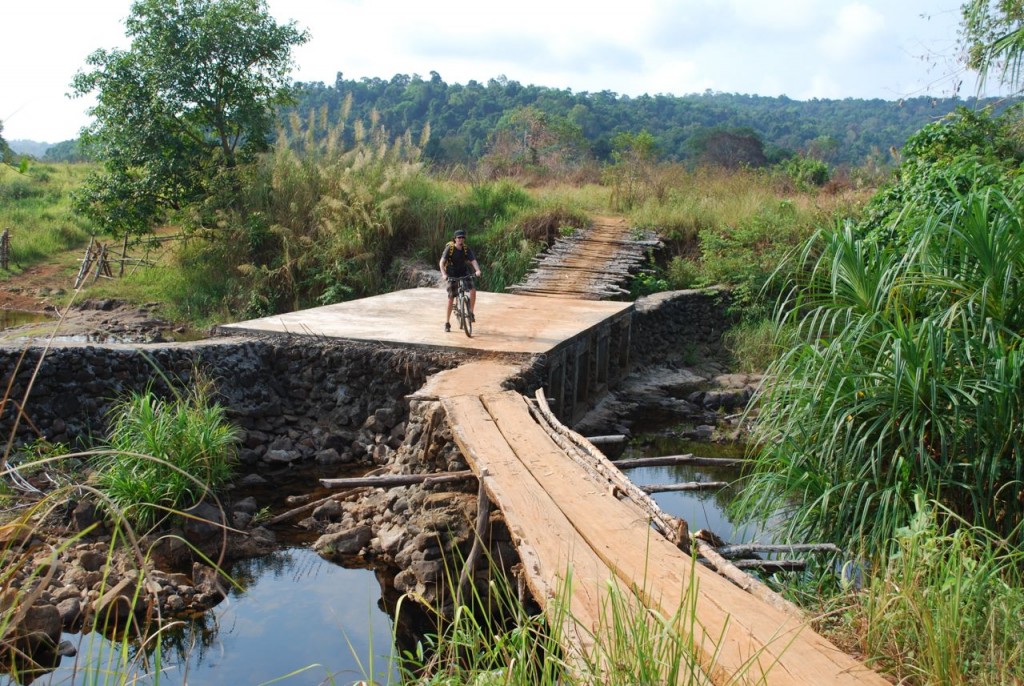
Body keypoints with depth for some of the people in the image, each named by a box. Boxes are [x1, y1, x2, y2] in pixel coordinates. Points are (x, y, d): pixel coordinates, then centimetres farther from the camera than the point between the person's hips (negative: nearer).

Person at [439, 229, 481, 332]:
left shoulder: (467, 249, -9)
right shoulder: (449, 248, -17)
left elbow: (473, 260, -19)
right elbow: (442, 262, -25)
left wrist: (477, 270, -39)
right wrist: (444, 274, -41)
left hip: (464, 273, 2)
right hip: (452, 275, -2)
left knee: (473, 289, -23)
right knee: (451, 299, -5)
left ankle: (471, 312, -7)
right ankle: (447, 323, 6)